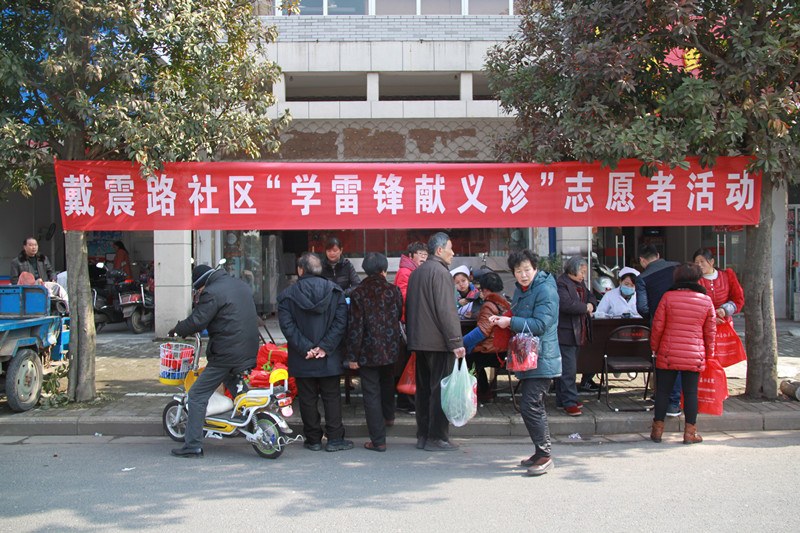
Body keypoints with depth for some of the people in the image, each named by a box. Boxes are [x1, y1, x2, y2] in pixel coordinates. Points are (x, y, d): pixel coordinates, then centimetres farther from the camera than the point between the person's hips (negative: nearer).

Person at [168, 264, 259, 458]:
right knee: (238, 392, 28)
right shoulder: (240, 284, 15)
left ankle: (193, 445, 0)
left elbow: (197, 322, -14)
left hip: (226, 354, -8)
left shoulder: (212, 293, -12)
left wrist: (176, 330, 5)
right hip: (249, 352, 9)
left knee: (197, 395, 0)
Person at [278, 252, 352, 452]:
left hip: (302, 360, 0)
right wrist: (325, 347, -10)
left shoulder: (287, 295, -2)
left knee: (307, 398, 9)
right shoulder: (334, 291, 0)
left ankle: (313, 439, 16)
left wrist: (305, 348, -12)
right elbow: (340, 322, -8)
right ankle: (335, 438, 9)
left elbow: (287, 325, -11)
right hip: (329, 358, 1)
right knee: (332, 396, 9)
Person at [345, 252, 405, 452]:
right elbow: (399, 317, 9)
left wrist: (352, 356, -8)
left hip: (369, 352, -4)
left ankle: (378, 440, 3)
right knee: (387, 382, 29)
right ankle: (388, 416, 51)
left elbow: (355, 327, -13)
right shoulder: (394, 291, -2)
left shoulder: (358, 293, -11)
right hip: (391, 349, 4)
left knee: (371, 393, 2)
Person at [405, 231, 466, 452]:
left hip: (419, 340, 9)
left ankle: (422, 436, 18)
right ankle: (437, 438, 1)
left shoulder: (416, 272, 16)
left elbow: (409, 307, 20)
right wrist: (456, 342, -17)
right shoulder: (440, 271, -12)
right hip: (438, 341, -9)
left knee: (423, 388, 13)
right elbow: (446, 310, -18)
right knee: (439, 389, -3)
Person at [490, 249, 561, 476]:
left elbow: (540, 325, -21)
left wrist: (511, 322, -18)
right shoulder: (520, 290, 15)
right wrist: (501, 320, 6)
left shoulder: (545, 290, -14)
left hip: (541, 360, -10)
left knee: (530, 406, -13)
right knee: (534, 406, 15)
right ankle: (541, 453, 26)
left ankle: (545, 455, -5)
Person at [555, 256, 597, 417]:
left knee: (569, 368, 14)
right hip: (565, 333, -10)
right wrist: (585, 308, -13)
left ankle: (562, 399, 21)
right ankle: (569, 402, -4)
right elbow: (565, 304, -26)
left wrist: (591, 304, 4)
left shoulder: (580, 284, 18)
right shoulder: (561, 283, -13)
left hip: (577, 334, 10)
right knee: (568, 368, -8)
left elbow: (591, 297, 28)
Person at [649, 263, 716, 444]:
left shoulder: (668, 297, -5)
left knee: (663, 390, 7)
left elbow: (658, 325, -2)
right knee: (691, 392, 7)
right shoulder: (706, 301, 2)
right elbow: (710, 331, 8)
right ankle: (689, 433, 10)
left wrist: (655, 347, 11)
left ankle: (657, 430, 11)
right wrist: (709, 353, 20)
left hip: (668, 354, -1)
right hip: (695, 355, 1)